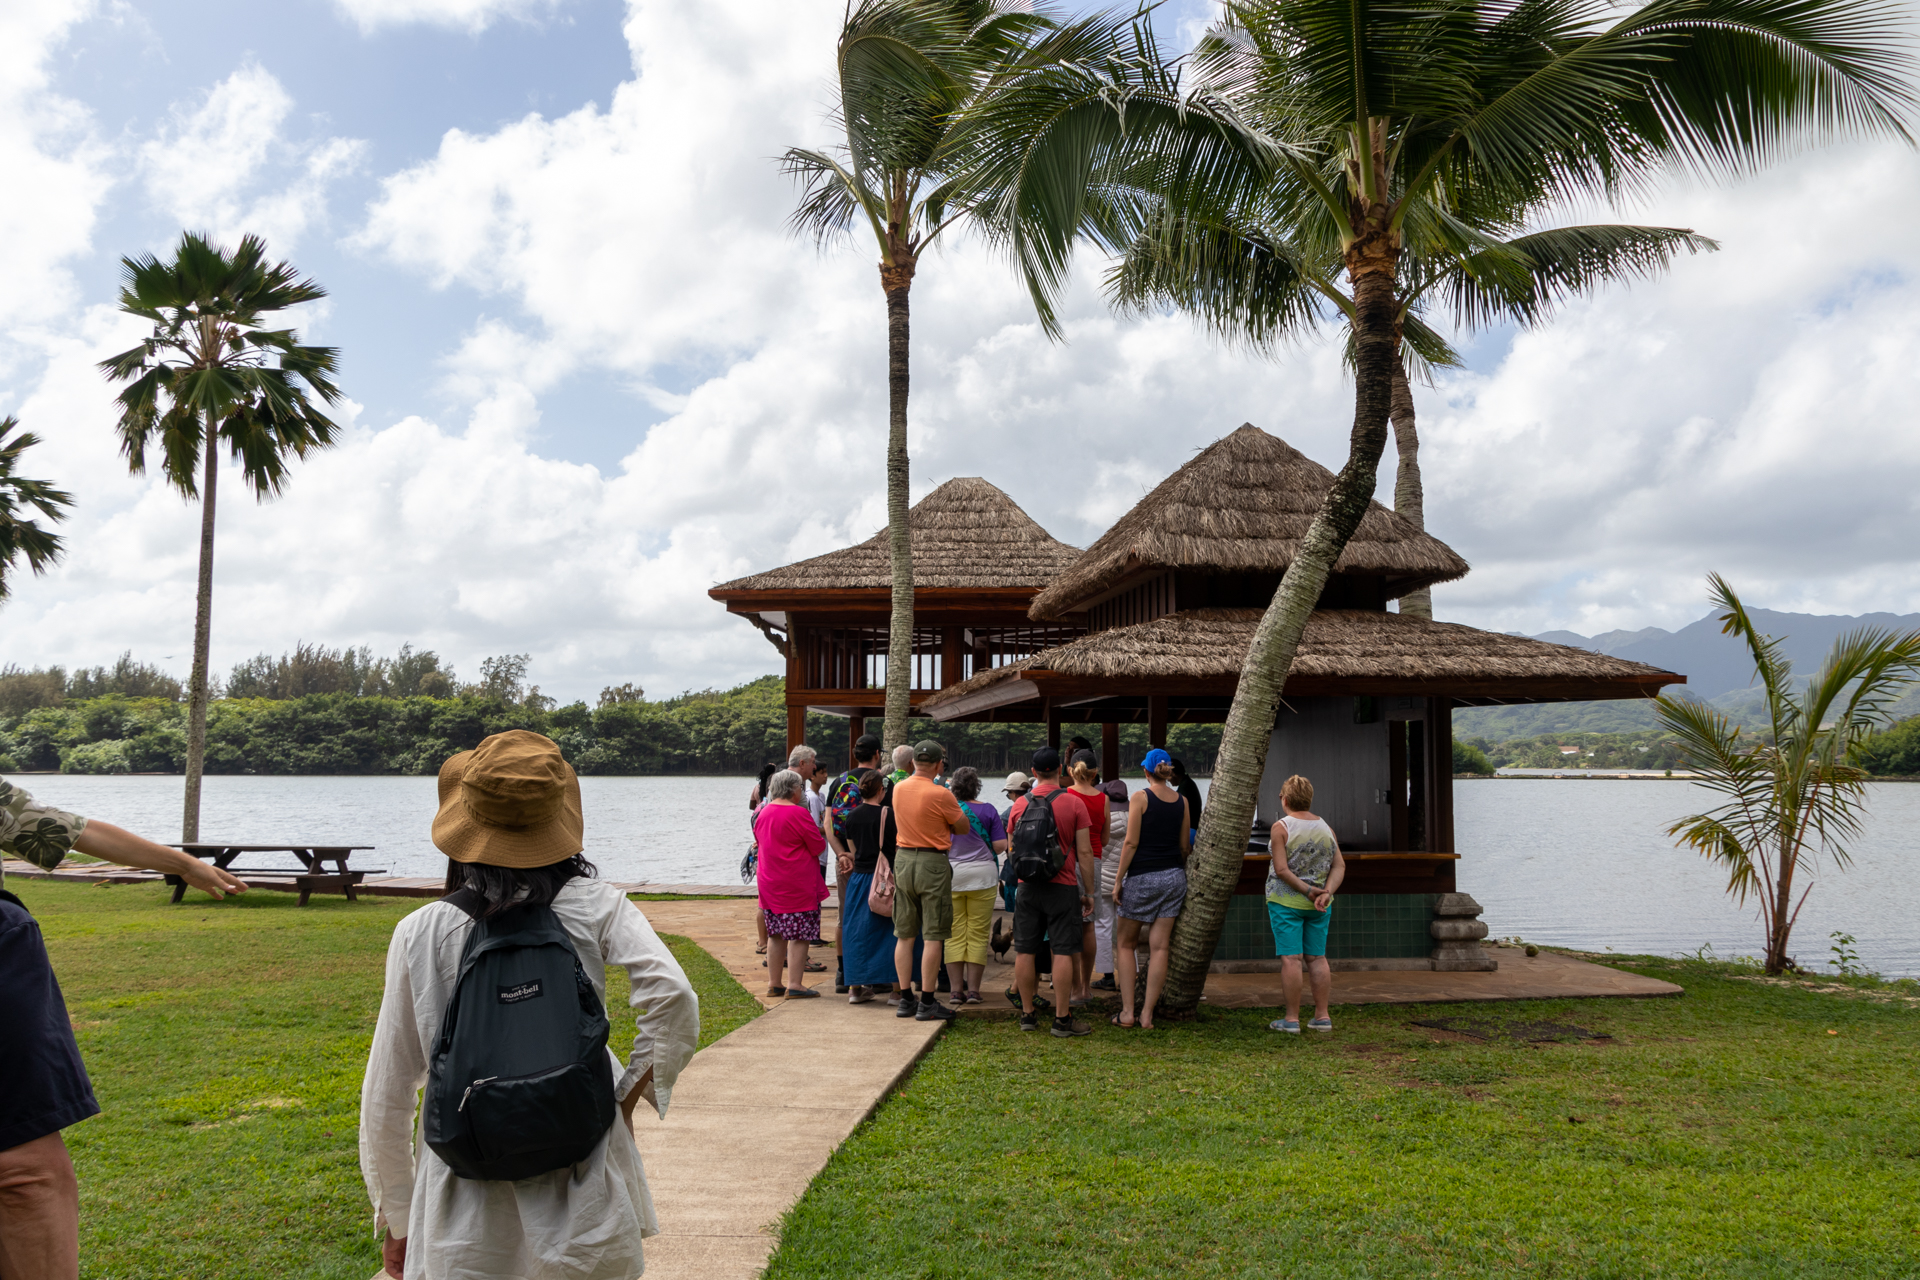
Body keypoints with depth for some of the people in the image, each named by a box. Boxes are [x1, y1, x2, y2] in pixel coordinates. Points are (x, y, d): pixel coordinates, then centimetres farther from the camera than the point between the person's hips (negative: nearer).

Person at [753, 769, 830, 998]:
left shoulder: (763, 813, 8)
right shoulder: (799, 813, -15)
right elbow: (818, 847, -12)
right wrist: (821, 837, 8)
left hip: (769, 883, 8)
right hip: (797, 884, -7)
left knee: (775, 934, 14)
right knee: (799, 935, -2)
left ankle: (774, 983, 18)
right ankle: (795, 985, -2)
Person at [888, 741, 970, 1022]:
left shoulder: (898, 789, 3)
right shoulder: (940, 794, -14)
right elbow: (964, 827, -2)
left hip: (903, 859, 6)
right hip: (933, 863, -6)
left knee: (904, 936, 11)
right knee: (933, 937, 0)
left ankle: (905, 999, 16)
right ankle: (927, 1003, 1)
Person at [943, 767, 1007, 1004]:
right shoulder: (988, 811, -2)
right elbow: (1000, 846, -3)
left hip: (950, 875, 1)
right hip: (982, 873, -1)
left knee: (954, 934, 5)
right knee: (978, 935, 5)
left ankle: (956, 989, 5)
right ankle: (973, 989, 5)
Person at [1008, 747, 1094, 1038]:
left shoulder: (1019, 804, 4)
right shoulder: (1073, 804, -5)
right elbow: (1084, 852, -5)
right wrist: (1088, 892, 3)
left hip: (1027, 886, 3)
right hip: (1063, 886, -3)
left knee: (1025, 951, 8)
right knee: (1063, 952, -1)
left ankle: (1027, 1014, 14)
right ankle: (1062, 1018, 0)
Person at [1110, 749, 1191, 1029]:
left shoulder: (1140, 797, -8)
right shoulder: (1182, 801, 5)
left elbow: (1131, 843, -11)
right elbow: (1185, 845, 10)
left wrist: (1118, 880, -6)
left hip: (1143, 877, -4)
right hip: (1174, 876, 4)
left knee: (1126, 944, 9)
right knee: (1159, 947, 3)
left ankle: (1127, 1012, 4)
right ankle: (1147, 1014, 3)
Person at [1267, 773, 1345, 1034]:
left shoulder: (1282, 827, -10)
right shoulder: (1325, 828, 5)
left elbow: (1281, 869, -16)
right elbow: (1339, 866, 0)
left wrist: (1307, 890, -11)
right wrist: (1326, 892, -10)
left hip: (1286, 902, -5)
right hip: (1319, 906, 5)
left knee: (1290, 958, -3)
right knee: (1317, 957, 11)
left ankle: (1292, 1018, -1)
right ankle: (1322, 1016, 13)